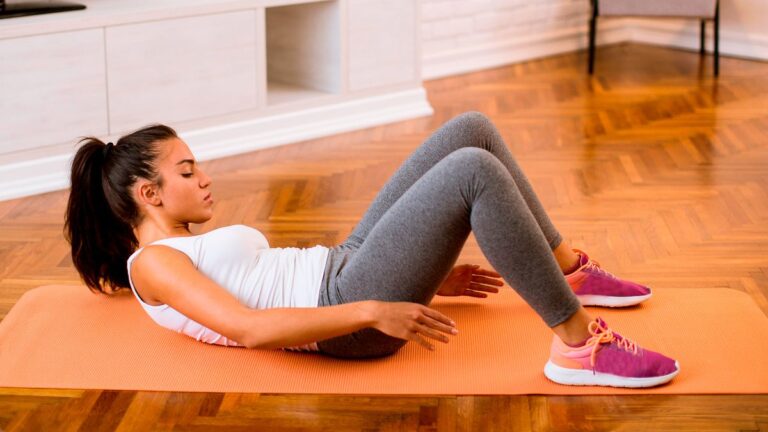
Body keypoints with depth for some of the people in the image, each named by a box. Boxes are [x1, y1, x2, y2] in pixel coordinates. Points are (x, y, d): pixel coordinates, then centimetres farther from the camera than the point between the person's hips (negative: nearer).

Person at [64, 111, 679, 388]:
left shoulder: (190, 248, 25)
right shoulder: (152, 263, -4)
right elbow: (248, 326, -19)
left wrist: (426, 270, 18)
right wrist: (372, 312, -27)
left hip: (345, 267, 10)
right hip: (348, 310, -10)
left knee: (473, 130, 3)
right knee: (476, 171, -26)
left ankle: (569, 269, 13)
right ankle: (579, 344, -21)